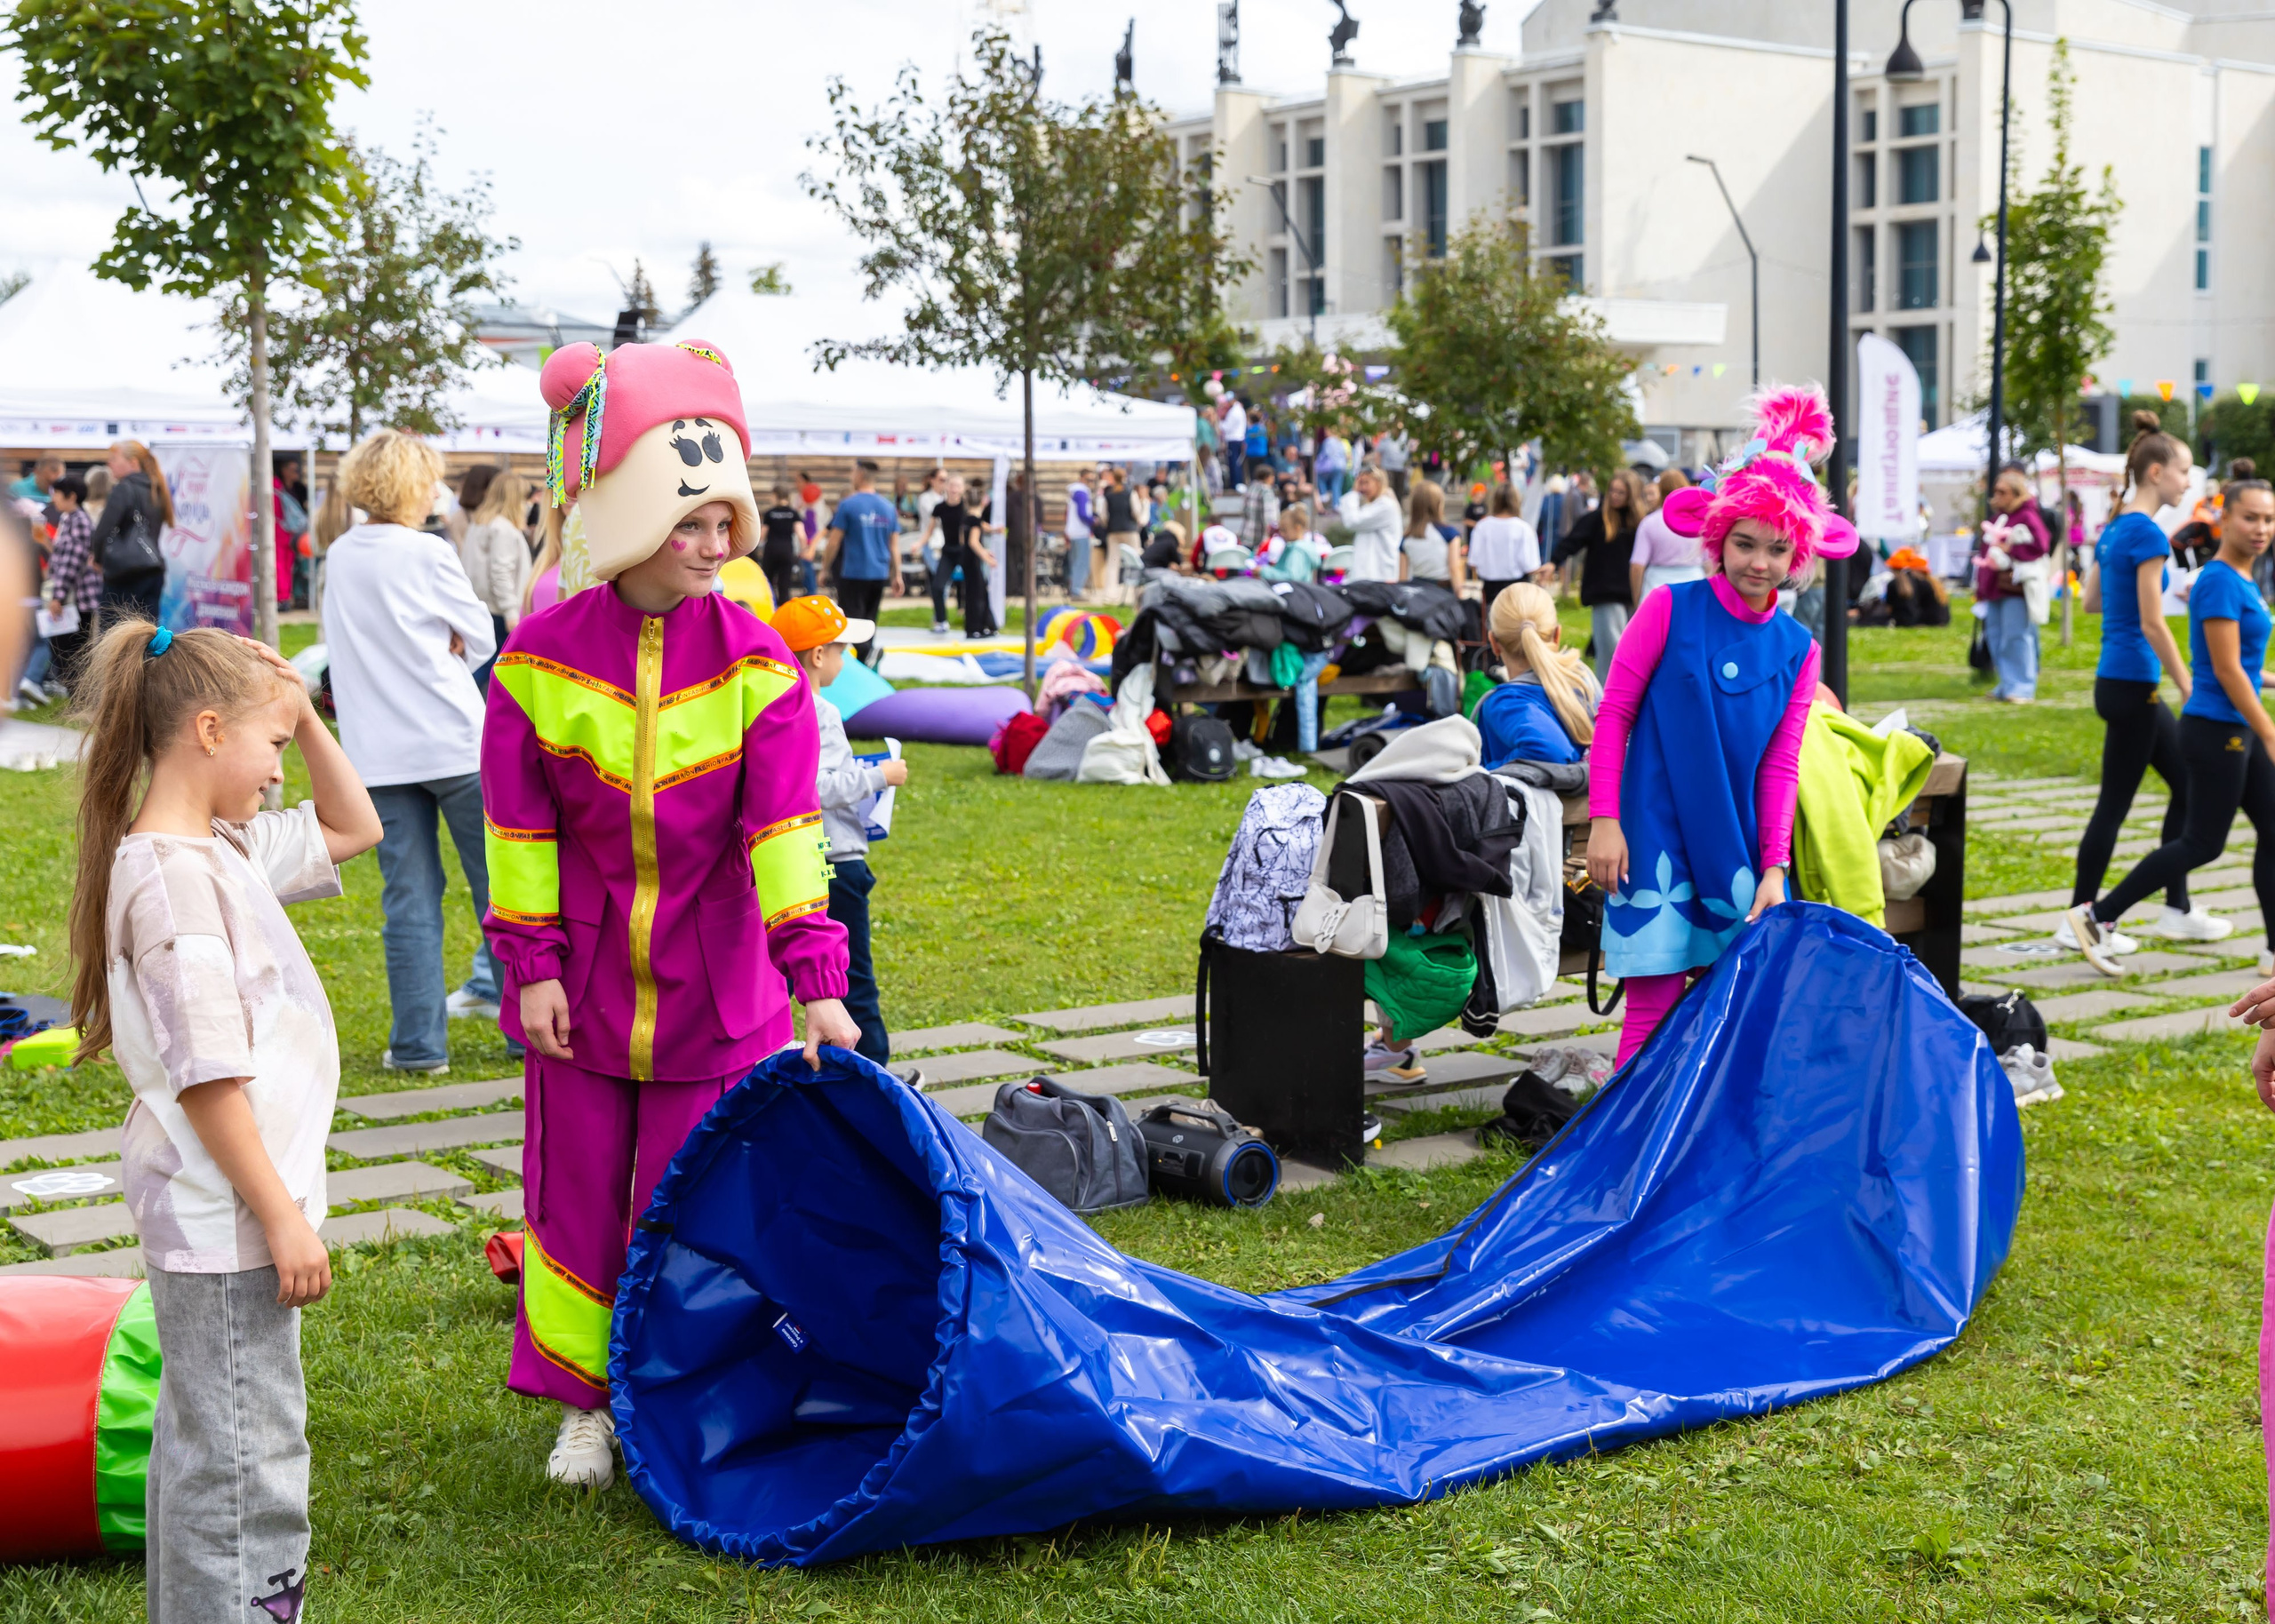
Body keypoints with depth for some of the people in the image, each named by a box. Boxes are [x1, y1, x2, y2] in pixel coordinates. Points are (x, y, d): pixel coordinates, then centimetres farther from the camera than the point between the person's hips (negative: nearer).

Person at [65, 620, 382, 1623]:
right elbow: (205, 1076, -23)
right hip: (225, 1214, -10)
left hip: (216, 1209, 10)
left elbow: (352, 828, 23)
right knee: (248, 1462, -2)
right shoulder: (170, 874, -21)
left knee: (203, 1443, 20)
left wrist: (305, 713, 10)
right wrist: (281, 1214, -20)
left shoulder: (225, 849, 7)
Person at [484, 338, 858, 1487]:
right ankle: (584, 1405, 29)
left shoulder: (754, 662, -9)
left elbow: (784, 827, -16)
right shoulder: (544, 656, -7)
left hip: (714, 987, -1)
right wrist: (530, 961, -3)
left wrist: (817, 980, -24)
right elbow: (519, 824, 0)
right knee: (578, 1195, 11)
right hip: (583, 983, 1)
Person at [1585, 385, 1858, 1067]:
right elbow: (1612, 715, -4)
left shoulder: (1797, 649, 6)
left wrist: (1773, 867, -2)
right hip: (1656, 835, -4)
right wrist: (1604, 820, -9)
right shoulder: (1671, 609, -5)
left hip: (1735, 844, 4)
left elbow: (1780, 767, 5)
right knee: (1654, 1003, -5)